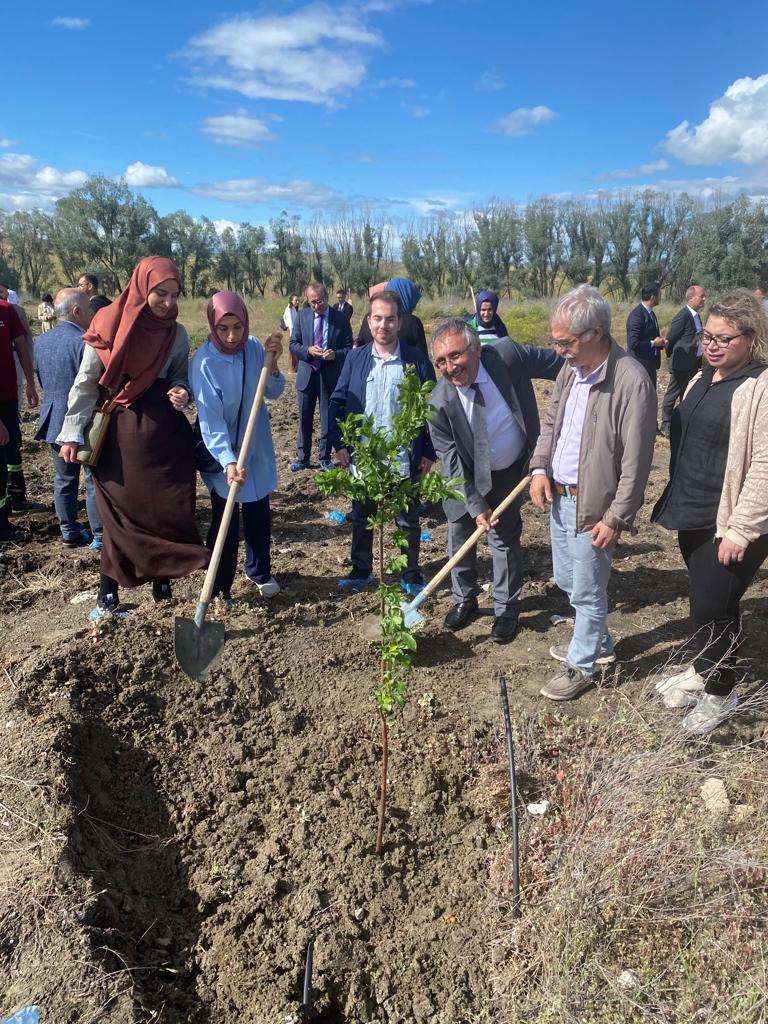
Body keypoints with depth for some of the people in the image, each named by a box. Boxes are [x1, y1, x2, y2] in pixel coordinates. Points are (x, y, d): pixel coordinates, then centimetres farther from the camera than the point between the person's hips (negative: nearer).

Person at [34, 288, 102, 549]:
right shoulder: (84, 342, -19)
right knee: (94, 479, 2)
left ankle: (69, 533, 22)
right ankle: (100, 536, 7)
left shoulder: (41, 341, 6)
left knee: (64, 479, 14)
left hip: (54, 421, 7)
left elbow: (42, 381, 15)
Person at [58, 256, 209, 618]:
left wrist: (182, 393, -11)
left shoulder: (177, 333, 1)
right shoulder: (108, 326, -7)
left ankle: (162, 585, 20)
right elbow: (85, 384, -3)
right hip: (120, 434, -2)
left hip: (165, 433, 3)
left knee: (167, 510, 5)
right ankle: (108, 595, 15)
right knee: (120, 513, 3)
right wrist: (72, 433, -5)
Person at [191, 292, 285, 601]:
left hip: (257, 447, 5)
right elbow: (210, 418, -27)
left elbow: (273, 393, 0)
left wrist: (273, 363, -19)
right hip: (222, 452, -4)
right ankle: (219, 588, 16)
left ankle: (259, 572, 37)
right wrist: (227, 461, -39)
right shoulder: (204, 362, -22)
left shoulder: (254, 347, -8)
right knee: (224, 521, 1)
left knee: (259, 515, 17)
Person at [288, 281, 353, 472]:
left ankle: (325, 458, 23)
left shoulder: (340, 319, -3)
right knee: (305, 419, 10)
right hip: (307, 374, 2)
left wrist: (335, 354, -21)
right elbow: (293, 344, 3)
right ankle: (303, 458, 23)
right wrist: (308, 350, -16)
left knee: (328, 419, 8)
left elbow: (348, 348, 0)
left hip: (330, 376, -1)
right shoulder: (302, 316, 2)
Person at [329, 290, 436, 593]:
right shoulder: (355, 358, 2)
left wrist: (429, 452, -4)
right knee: (361, 517, 16)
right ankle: (361, 570, 33)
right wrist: (339, 444, -3)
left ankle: (410, 575, 27)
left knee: (408, 520, 11)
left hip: (404, 458, -2)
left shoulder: (417, 361, -5)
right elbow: (337, 402, 4)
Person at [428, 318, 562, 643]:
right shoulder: (439, 404, -27)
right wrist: (476, 506, -22)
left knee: (505, 538, 6)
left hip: (509, 472, 0)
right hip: (464, 477, 0)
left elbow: (554, 363, -9)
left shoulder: (507, 354, -27)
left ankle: (506, 610, 25)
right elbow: (453, 462, -20)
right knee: (460, 535, 13)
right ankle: (464, 599, 37)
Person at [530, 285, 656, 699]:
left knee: (587, 591, 7)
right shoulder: (571, 369, 3)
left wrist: (616, 519, -17)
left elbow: (635, 462, -20)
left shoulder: (631, 381, -22)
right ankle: (598, 642, 45)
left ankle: (581, 666, 28)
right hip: (559, 496, 8)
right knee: (567, 581, 22)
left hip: (592, 505, -8)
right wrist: (540, 467, 2)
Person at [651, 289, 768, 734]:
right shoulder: (704, 378, 9)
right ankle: (699, 668, 40)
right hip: (694, 514, 7)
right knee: (703, 599, 20)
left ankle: (720, 692, 24)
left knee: (715, 606, 2)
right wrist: (679, 500, 17)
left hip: (731, 523, -7)